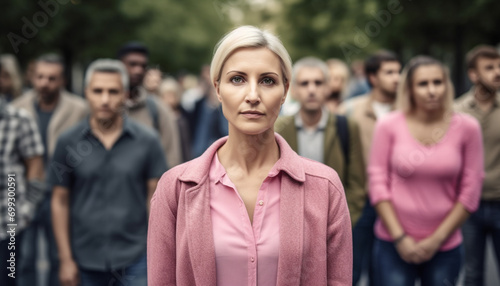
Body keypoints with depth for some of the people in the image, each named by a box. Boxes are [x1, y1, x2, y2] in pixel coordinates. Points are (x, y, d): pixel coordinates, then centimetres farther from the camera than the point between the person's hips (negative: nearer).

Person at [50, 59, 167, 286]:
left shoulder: (147, 140, -3)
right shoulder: (68, 142, -1)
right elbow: (60, 202, 2)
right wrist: (66, 259, 1)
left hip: (134, 260, -1)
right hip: (86, 262, 1)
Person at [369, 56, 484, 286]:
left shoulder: (467, 127, -1)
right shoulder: (388, 126, -2)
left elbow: (470, 192, 0)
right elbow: (378, 183, -2)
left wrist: (437, 239, -4)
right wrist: (400, 237, -6)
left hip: (445, 247, 1)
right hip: (393, 246, 0)